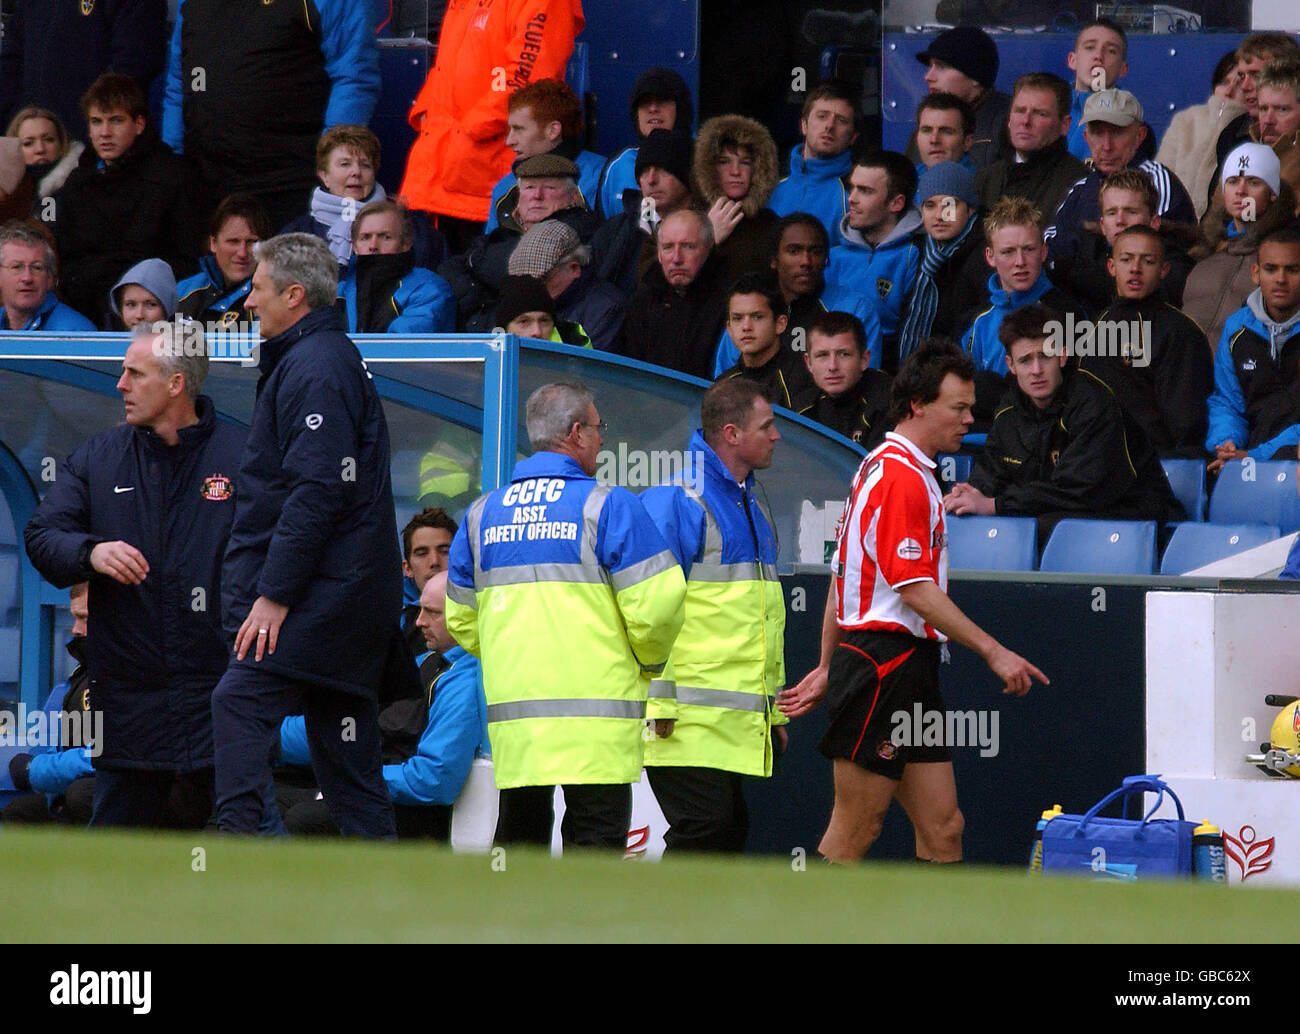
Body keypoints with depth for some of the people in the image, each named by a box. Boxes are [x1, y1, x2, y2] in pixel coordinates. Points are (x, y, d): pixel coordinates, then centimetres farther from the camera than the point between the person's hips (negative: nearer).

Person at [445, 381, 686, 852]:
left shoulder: (483, 513, 11)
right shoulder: (607, 505, -6)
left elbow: (459, 619, 15)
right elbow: (655, 605, -10)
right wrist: (650, 660, 9)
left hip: (510, 710, 5)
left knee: (518, 834, 13)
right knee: (596, 835, -4)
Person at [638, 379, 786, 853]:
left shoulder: (751, 507, 19)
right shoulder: (676, 502, -10)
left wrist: (774, 708, 25)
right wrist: (660, 702, -17)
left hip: (735, 722, 9)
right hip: (688, 720, -9)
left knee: (729, 830, 8)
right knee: (703, 826, -14)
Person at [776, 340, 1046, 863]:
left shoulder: (880, 467, 19)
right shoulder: (903, 477, -13)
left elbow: (840, 578, 22)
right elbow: (915, 588, -19)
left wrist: (827, 669, 23)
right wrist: (993, 651, -17)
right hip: (885, 659, -10)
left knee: (942, 829, 4)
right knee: (854, 832, -6)